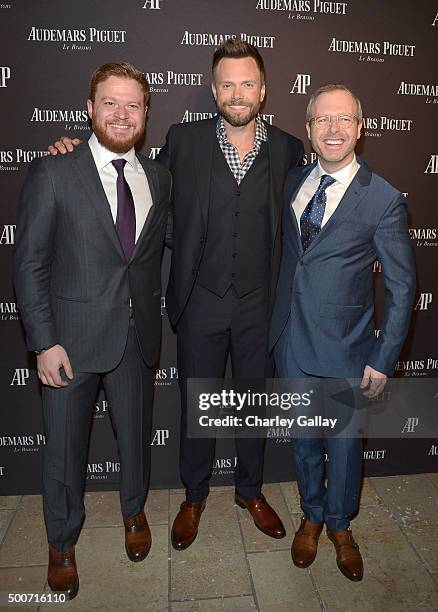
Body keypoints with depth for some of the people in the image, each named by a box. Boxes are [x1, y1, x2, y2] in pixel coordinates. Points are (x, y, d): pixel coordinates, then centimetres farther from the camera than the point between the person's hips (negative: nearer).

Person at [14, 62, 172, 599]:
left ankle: (133, 511, 49)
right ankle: (62, 543, 40)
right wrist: (44, 342, -12)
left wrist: (151, 314, 3)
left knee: (135, 434, 20)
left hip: (138, 335, 3)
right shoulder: (52, 173, -8)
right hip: (72, 337, -3)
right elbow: (29, 263, -9)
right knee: (64, 447, 13)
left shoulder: (158, 178, 5)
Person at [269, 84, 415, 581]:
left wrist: (383, 359, -10)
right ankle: (311, 516, 45)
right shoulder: (292, 183, 3)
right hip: (291, 343, 4)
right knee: (304, 439, 19)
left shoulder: (384, 200, -11)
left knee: (344, 444, 15)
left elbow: (402, 287, -8)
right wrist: (278, 326, 3)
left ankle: (340, 526, 43)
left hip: (345, 351, -3)